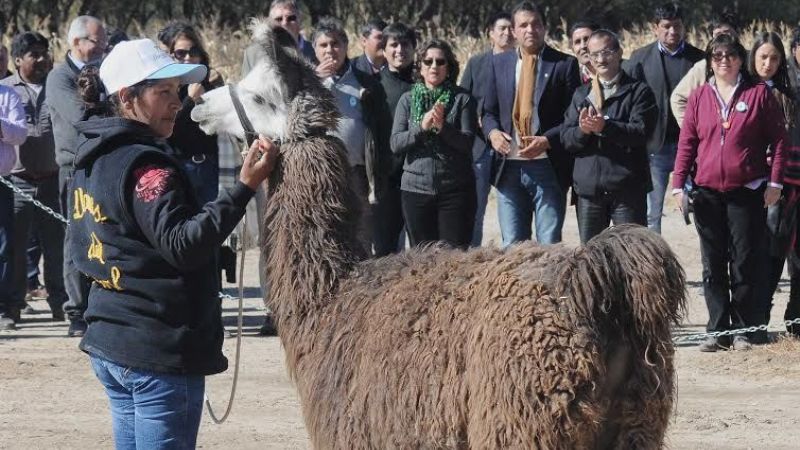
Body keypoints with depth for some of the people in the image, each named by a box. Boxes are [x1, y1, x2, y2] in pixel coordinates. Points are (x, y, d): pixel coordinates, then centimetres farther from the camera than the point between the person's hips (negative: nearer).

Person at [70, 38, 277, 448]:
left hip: (107, 340, 10)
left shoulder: (92, 158, 12)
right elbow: (183, 244, -27)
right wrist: (245, 187, -31)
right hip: (160, 352, -10)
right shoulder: (145, 164, -17)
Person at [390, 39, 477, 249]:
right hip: (416, 189, 2)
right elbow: (396, 143, 1)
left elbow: (467, 143, -5)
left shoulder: (462, 99, 3)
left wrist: (443, 127, -22)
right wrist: (421, 127, -15)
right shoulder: (408, 100, 9)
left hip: (455, 190, -2)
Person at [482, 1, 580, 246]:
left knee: (549, 245, -1)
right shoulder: (499, 63, 12)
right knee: (512, 246, 5)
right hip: (509, 168, 3)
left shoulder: (564, 64, 1)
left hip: (548, 168, -3)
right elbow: (488, 112, 16)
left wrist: (547, 140, -15)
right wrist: (493, 132, -5)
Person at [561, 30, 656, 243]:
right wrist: (582, 130, -14)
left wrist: (605, 127, -27)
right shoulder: (581, 94, 17)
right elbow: (566, 138, 9)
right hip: (588, 188, 4)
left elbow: (640, 132, -13)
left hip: (626, 189, -4)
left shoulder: (638, 92, 1)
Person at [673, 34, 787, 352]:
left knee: (746, 263, -1)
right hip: (707, 192, 3)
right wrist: (678, 184, 2)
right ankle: (718, 331, 10)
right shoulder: (699, 97, 8)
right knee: (713, 265, 5)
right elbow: (686, 143, 9)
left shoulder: (759, 94, 2)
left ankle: (745, 330, 6)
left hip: (747, 192, -3)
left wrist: (775, 182, -5)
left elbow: (778, 139, 2)